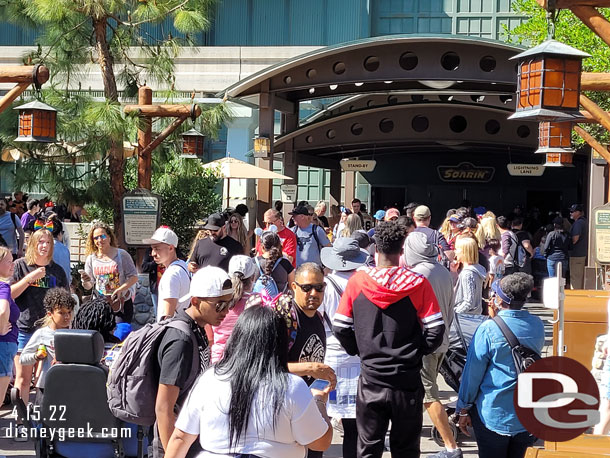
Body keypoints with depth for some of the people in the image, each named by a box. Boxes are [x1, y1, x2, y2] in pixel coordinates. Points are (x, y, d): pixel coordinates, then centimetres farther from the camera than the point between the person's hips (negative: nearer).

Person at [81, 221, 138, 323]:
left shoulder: (121, 254, -3)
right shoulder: (91, 259, 5)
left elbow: (134, 277, -6)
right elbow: (89, 286, 7)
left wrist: (120, 289, -21)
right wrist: (85, 282, -17)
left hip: (123, 304, -2)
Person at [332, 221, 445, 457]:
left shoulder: (357, 281, -5)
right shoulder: (418, 283, -8)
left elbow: (340, 328, -2)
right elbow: (436, 330, -9)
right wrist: (418, 351, 8)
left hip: (371, 379, 0)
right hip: (407, 381, 0)